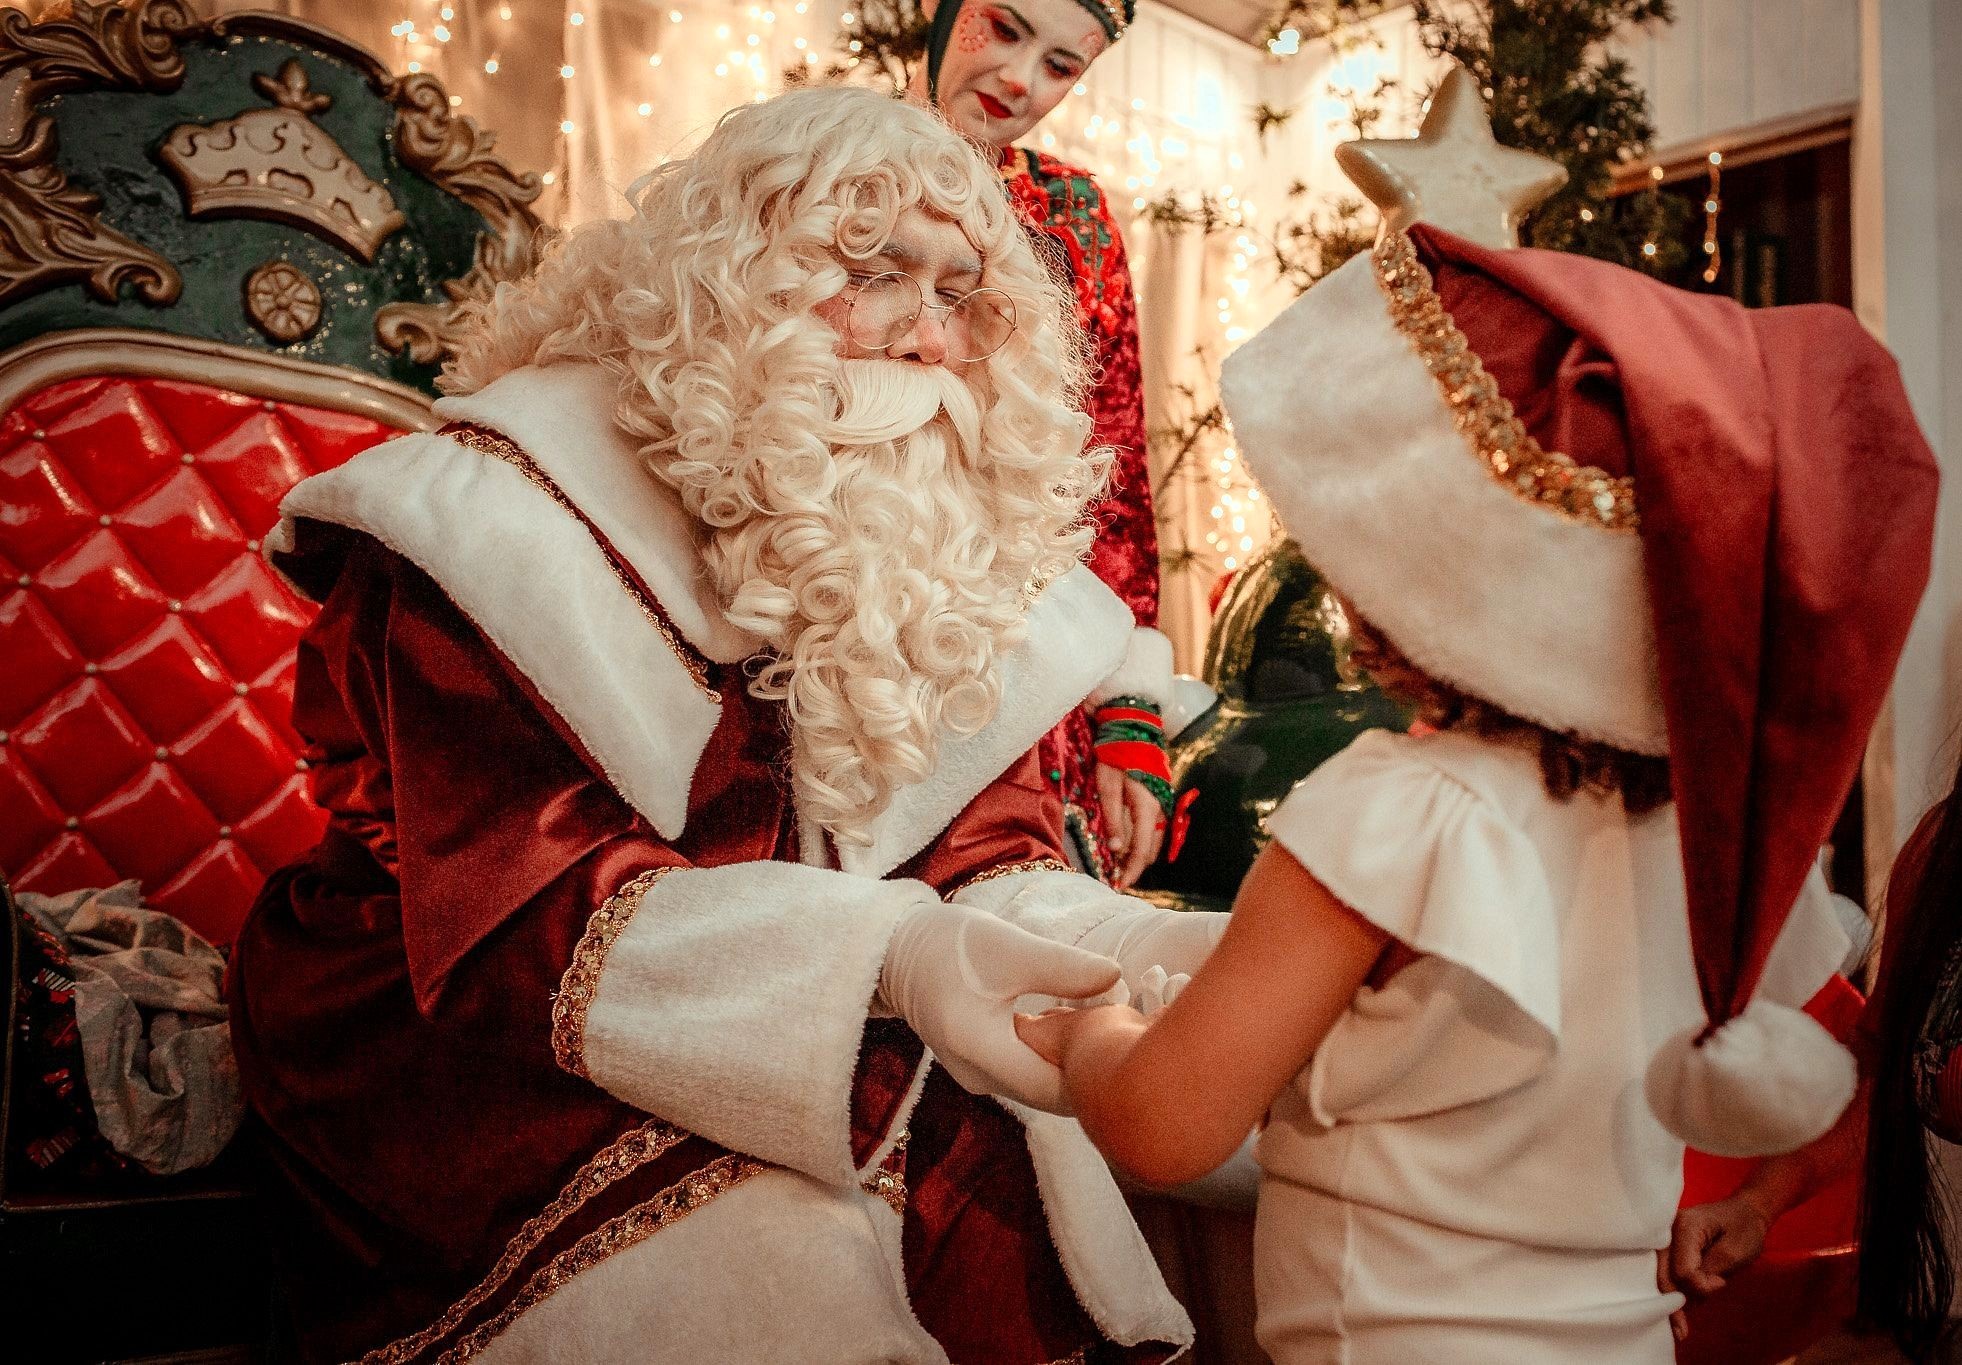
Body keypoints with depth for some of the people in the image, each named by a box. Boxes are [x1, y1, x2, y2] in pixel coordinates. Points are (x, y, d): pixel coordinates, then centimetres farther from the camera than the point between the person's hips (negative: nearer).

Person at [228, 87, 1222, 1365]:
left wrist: (1142, 951, -24)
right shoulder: (513, 506, -14)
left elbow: (992, 841, -1)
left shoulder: (961, 535, 4)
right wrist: (882, 957, -37)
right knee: (774, 1261, -27)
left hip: (838, 1049, 5)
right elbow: (524, 909, -23)